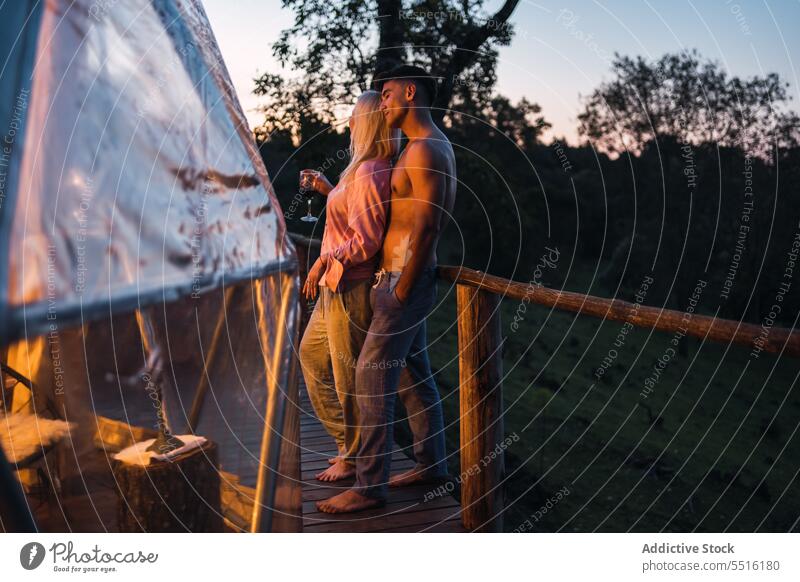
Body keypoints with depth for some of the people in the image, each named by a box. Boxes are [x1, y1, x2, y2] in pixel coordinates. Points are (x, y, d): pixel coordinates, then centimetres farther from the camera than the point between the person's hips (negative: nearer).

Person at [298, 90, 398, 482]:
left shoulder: (370, 174, -20)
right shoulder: (367, 170, 11)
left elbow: (366, 242, -24)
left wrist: (324, 262, -15)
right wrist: (328, 190, 14)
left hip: (351, 287, -11)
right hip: (337, 286, 11)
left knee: (350, 375, 3)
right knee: (312, 353, 21)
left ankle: (353, 459, 20)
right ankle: (347, 440, 31)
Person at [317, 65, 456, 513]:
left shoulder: (425, 150, -16)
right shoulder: (435, 146, 16)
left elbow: (427, 227, -22)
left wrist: (401, 290, -20)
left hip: (405, 279, -10)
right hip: (403, 277, 10)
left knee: (372, 378, -7)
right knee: (415, 374, 16)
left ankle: (369, 486, 0)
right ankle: (432, 464, 27)